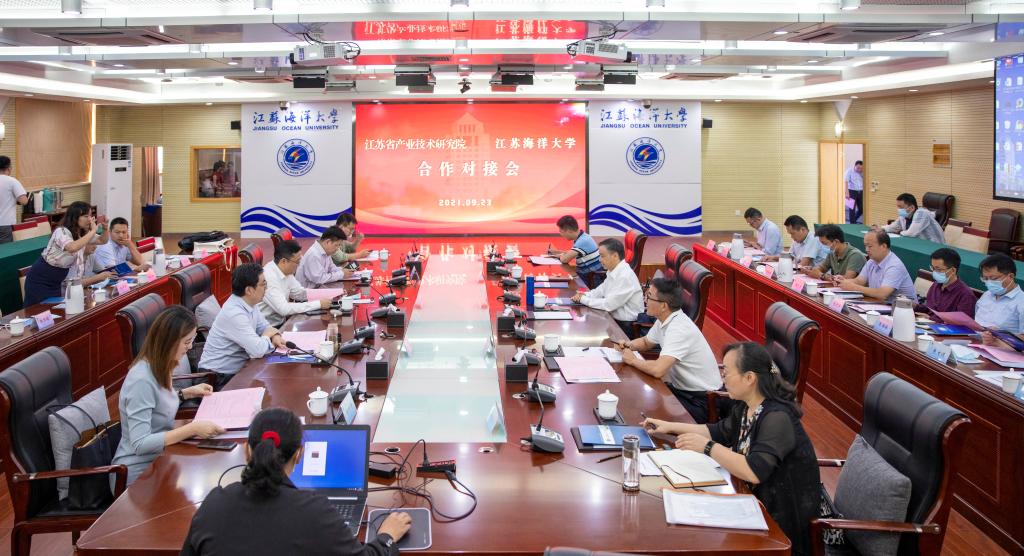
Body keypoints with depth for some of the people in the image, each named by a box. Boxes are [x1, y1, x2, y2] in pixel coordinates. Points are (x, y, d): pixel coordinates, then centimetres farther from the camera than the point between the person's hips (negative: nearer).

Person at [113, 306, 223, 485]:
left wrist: (186, 393, 8)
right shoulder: (142, 380, -24)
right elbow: (140, 443, -28)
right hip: (140, 471, -8)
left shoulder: (158, 368, 1)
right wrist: (192, 429, -30)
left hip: (159, 458, 8)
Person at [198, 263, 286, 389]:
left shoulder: (248, 304, 1)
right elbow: (258, 350, -29)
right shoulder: (234, 314, -26)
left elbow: (265, 326, 16)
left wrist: (275, 336, -6)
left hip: (237, 371, 8)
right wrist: (268, 336, -9)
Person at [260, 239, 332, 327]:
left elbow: (299, 293, 12)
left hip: (281, 323, 7)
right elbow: (284, 309, -29)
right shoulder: (269, 277, -24)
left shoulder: (285, 271, 0)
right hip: (267, 328, -7)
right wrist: (319, 304, -25)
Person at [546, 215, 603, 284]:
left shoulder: (583, 241, -23)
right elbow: (571, 254, 27)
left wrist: (559, 255, -5)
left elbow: (565, 259, -27)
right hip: (587, 275, 9)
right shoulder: (581, 238, 7)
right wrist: (557, 251, 17)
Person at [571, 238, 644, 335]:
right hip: (614, 318, 8)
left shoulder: (625, 277, -22)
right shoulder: (613, 272, 4)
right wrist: (584, 295, -3)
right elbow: (601, 290, 17)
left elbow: (608, 304, -22)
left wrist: (584, 299, -12)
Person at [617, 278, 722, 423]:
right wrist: (627, 345, 3)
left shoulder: (679, 329, -26)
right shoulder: (663, 320, 3)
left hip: (700, 399, -9)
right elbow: (646, 342, 24)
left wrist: (633, 360, -16)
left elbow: (658, 370, -34)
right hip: (680, 388, 9)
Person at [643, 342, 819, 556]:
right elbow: (720, 432, 19)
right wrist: (670, 426, 13)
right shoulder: (745, 407, 1)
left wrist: (707, 447, -27)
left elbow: (754, 472, -34)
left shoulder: (777, 418, -26)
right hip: (755, 496, 8)